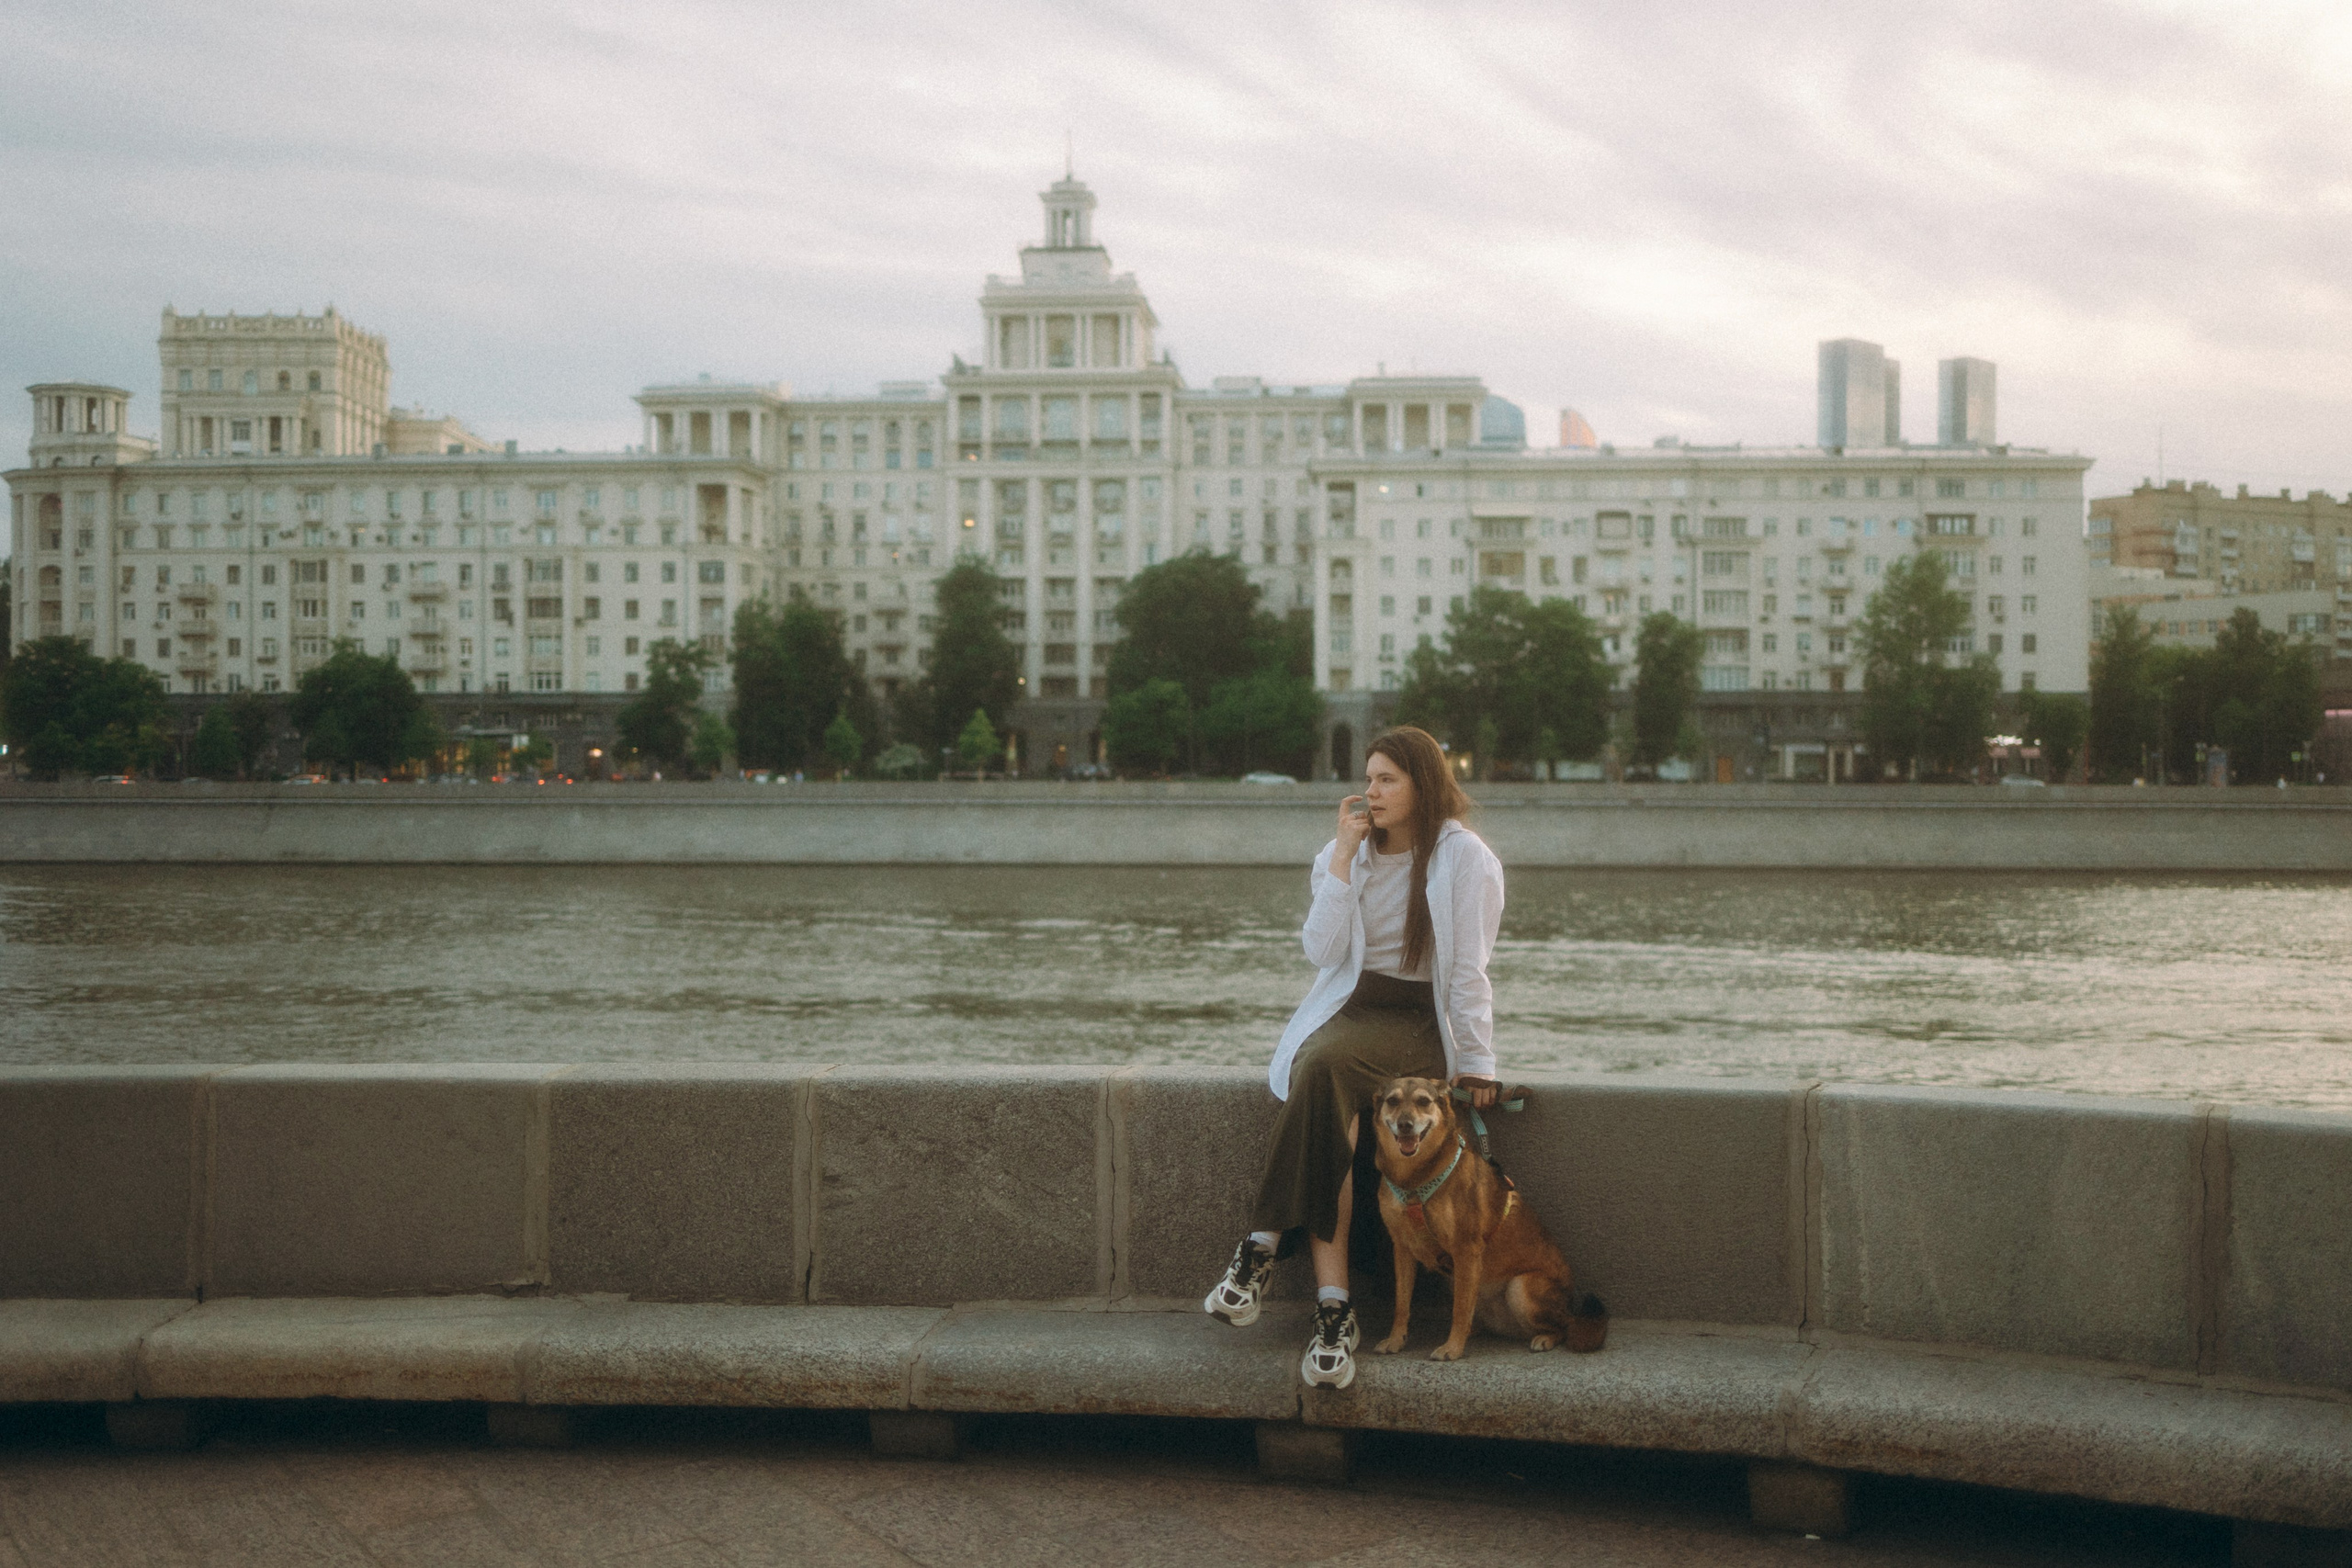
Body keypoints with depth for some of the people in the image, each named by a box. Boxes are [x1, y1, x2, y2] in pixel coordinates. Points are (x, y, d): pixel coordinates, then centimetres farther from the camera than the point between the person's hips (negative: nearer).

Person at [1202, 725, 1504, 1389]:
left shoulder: (1464, 857, -2)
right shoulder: (1344, 852, 11)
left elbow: (1468, 969, -4)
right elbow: (1323, 952, -2)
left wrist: (1475, 1064, -8)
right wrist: (1345, 856, -5)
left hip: (1419, 1022, -4)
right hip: (1349, 1008, 4)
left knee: (1325, 1063, -35)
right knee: (1331, 1110, -31)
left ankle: (1264, 1245, -30)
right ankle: (1334, 1310, -35)